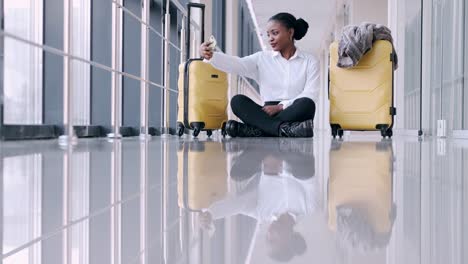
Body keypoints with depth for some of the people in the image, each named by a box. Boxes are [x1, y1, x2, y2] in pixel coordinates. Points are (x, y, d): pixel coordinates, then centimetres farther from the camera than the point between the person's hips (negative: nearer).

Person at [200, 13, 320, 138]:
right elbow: (237, 64, -6)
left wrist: (280, 107, -16)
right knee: (237, 100, -22)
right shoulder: (262, 58, 13)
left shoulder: (310, 62, 9)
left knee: (306, 104, -33)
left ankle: (255, 130, -34)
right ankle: (284, 128, -38)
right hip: (269, 114, 2)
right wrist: (211, 55, -25)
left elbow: (310, 95, -4)